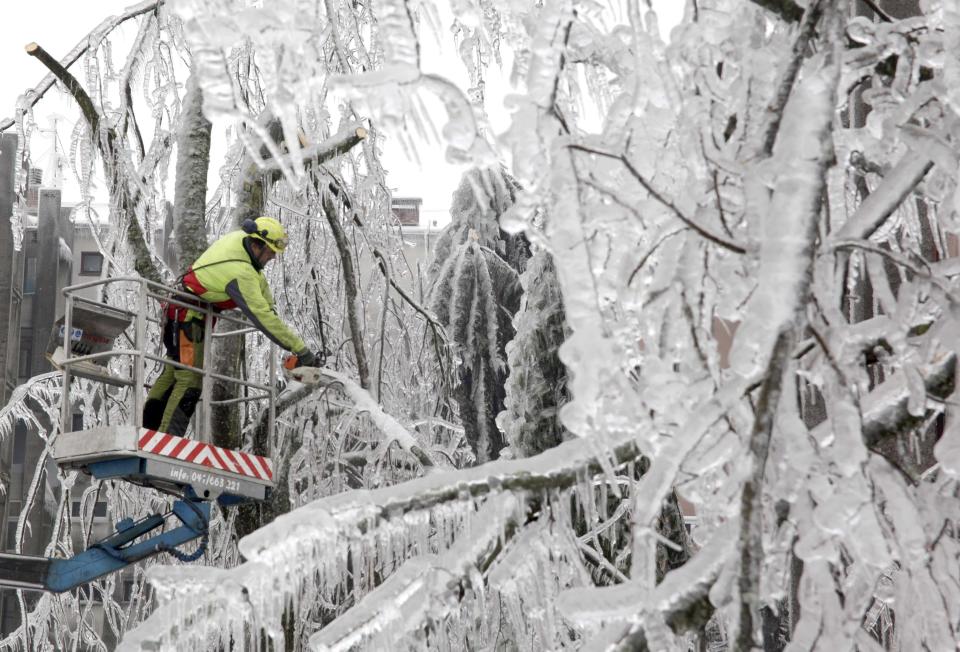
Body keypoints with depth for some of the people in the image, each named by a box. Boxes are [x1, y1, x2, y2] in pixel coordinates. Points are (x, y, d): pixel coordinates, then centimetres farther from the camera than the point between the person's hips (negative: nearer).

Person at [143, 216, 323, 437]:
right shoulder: (240, 274, -32)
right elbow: (261, 317, -33)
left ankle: (146, 427, 26)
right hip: (186, 319, -10)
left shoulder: (238, 237, -6)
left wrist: (270, 307, 6)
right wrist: (301, 351, -31)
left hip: (178, 314, 10)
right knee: (190, 382, -12)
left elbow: (258, 277, 11)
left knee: (173, 373, 18)